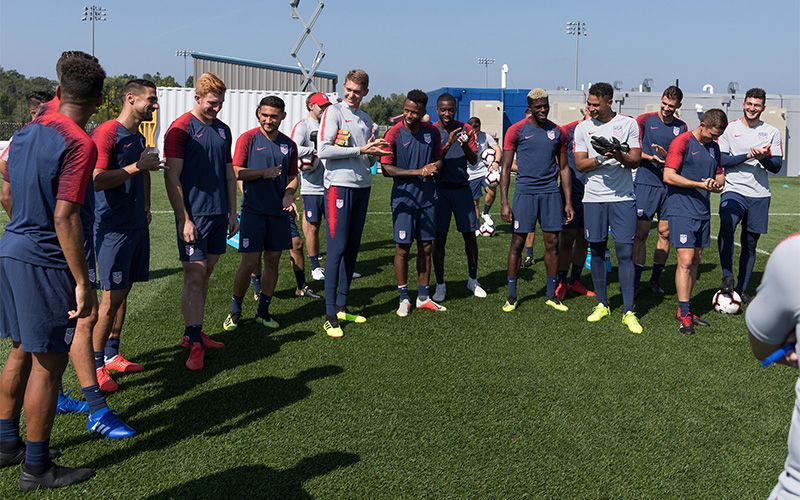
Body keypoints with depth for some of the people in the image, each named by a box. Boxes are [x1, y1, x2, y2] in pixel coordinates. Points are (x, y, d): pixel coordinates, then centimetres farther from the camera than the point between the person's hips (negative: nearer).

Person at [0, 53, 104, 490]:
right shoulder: (79, 144, -17)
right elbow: (65, 217, -22)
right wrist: (82, 282, -20)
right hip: (45, 262, -9)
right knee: (48, 362, 1)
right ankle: (36, 467, 12)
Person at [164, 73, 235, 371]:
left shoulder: (223, 130, 13)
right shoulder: (181, 129, -8)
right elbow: (172, 178, -11)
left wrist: (232, 213, 16)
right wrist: (184, 219, -16)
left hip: (219, 214, 7)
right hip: (194, 215, -7)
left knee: (205, 275, 12)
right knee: (194, 276, -6)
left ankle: (193, 333, 23)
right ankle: (194, 344, -2)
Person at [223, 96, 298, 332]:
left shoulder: (288, 144, 10)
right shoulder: (247, 138, -2)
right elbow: (236, 172, -6)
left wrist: (289, 194, -4)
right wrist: (264, 172, -16)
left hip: (278, 212, 4)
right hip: (253, 212, -4)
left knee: (273, 261, 9)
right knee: (249, 262, -5)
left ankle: (263, 312, 22)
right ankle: (235, 311, 13)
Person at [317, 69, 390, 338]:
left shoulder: (366, 119, 17)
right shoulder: (334, 112, -2)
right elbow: (324, 150, -14)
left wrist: (375, 151, -2)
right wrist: (360, 150, -15)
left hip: (362, 187, 7)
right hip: (339, 185, -7)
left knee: (352, 248, 10)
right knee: (337, 249, -9)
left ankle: (342, 308, 19)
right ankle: (330, 316, -5)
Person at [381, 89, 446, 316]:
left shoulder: (432, 132, 5)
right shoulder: (394, 133, -8)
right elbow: (386, 168, -10)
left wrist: (434, 166, -7)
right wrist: (417, 172, -16)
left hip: (428, 197, 5)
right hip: (404, 197, -4)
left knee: (426, 247, 10)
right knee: (402, 248, -1)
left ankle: (423, 297, 22)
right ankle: (404, 299, 11)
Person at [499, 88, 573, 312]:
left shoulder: (557, 132, 9)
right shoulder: (516, 130, -2)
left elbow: (564, 168, 14)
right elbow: (506, 168, -2)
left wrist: (568, 202, 9)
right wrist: (504, 203, -9)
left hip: (551, 193, 3)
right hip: (525, 191, -3)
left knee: (552, 243, 5)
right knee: (517, 243, 0)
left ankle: (551, 295, 17)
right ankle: (511, 296, 11)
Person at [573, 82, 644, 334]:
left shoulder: (628, 124, 3)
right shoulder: (582, 128, 6)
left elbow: (635, 161, 0)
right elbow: (580, 164, 0)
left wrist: (619, 156, -20)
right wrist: (602, 157, -17)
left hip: (623, 197, -2)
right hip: (593, 199, 2)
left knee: (625, 252, -5)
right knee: (597, 251, 7)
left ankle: (628, 312, 0)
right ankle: (602, 304, 21)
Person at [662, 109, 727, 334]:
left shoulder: (714, 147, 15)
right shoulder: (682, 142, -9)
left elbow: (719, 175, 22)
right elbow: (668, 176, -15)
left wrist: (717, 183, -2)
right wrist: (700, 184, -16)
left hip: (703, 212, 8)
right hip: (681, 211, -8)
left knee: (695, 261, 11)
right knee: (685, 261, -11)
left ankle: (685, 309, 20)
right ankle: (684, 315, -8)